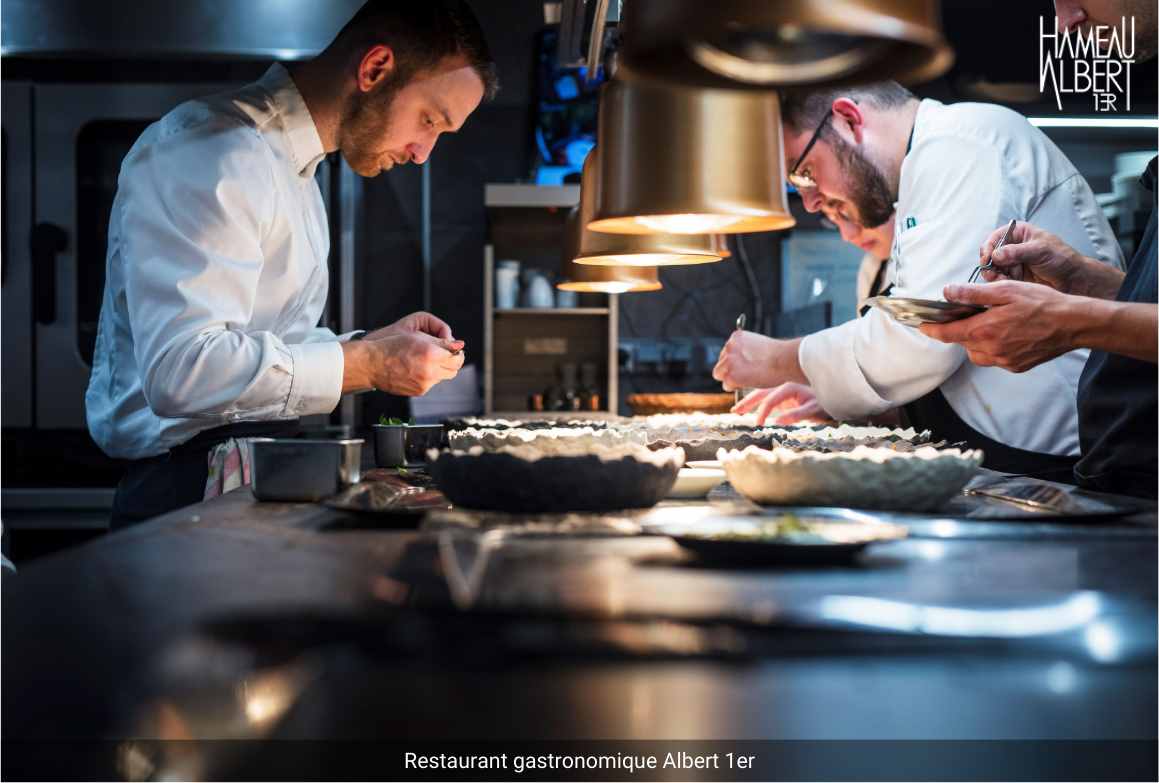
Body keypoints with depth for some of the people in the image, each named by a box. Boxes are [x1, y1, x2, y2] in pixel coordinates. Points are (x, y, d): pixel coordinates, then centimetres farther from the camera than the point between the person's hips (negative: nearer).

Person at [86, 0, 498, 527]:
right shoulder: (211, 153, -13)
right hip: (188, 488, -9)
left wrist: (372, 345, 6)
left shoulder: (293, 171, 19)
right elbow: (181, 370, -23)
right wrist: (368, 366, -18)